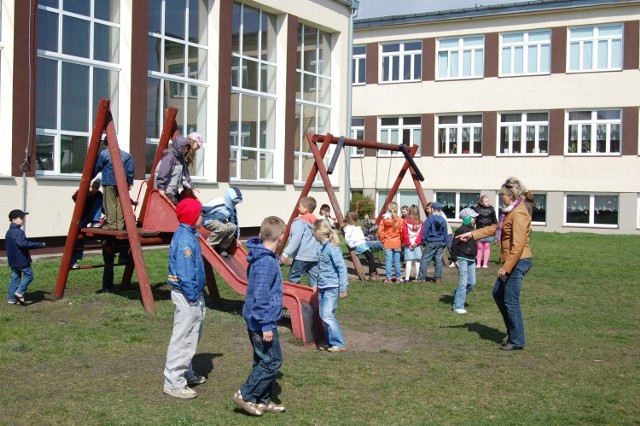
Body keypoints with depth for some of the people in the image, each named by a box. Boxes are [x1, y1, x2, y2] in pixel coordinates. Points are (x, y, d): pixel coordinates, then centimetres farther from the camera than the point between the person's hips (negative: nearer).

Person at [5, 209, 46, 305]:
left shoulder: (8, 232, 13)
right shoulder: (18, 232, -18)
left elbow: (6, 245, 22)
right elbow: (23, 243, -30)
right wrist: (39, 245, -27)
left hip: (13, 260, 9)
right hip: (22, 259, -9)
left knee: (14, 278, 13)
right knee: (29, 275, 2)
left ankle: (11, 298, 13)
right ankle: (20, 292, -9)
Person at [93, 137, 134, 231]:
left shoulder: (103, 154, -2)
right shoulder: (126, 155, 8)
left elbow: (96, 168, 4)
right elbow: (130, 170, 8)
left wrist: (89, 178, 17)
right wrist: (130, 182, 14)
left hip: (109, 183, -3)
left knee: (110, 204, 0)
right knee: (120, 204, 6)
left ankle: (111, 225, -1)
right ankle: (120, 225, 7)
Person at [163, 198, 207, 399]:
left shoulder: (187, 234, 10)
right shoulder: (185, 240, -22)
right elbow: (185, 274, -24)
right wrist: (192, 298, -19)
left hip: (192, 294, 11)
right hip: (186, 295, -11)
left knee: (192, 336, 22)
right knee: (183, 339, -4)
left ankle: (187, 373, 35)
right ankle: (173, 383, 2)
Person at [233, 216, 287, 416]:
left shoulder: (260, 257, 8)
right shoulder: (267, 262, -22)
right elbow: (261, 296, -24)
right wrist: (266, 325, -21)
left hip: (255, 321, 10)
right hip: (263, 322, -10)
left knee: (263, 361, 16)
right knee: (272, 361, -1)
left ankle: (263, 401, 24)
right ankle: (245, 395, 4)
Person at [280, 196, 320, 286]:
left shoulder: (299, 222, -10)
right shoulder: (316, 222, 13)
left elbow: (296, 239, -20)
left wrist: (286, 253, -21)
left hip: (302, 257, -7)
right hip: (315, 256, 7)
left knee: (293, 279, 1)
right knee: (314, 280, 7)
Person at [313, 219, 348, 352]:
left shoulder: (332, 248, -18)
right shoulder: (322, 247, 9)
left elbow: (342, 268, -18)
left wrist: (343, 288, -19)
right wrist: (317, 284, 23)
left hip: (332, 287, -9)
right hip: (323, 287, 9)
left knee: (327, 316, -13)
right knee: (323, 316, 10)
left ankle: (339, 344, -5)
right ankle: (330, 343, 19)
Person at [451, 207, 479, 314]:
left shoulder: (472, 229, 13)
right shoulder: (461, 230, -13)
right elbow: (454, 245, -13)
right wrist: (454, 259, -15)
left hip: (471, 260, 8)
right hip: (462, 260, -8)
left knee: (472, 283, 8)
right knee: (463, 283, -8)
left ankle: (457, 294, 31)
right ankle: (458, 307, -3)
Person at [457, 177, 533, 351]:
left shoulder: (519, 214, -18)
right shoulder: (510, 211, 13)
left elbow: (518, 245, -23)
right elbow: (495, 228, 24)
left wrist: (506, 267, -23)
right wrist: (472, 234, 20)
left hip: (518, 261, -11)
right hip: (512, 261, 11)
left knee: (511, 301, -4)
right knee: (498, 294, 17)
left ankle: (517, 341, 7)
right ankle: (512, 332, 25)